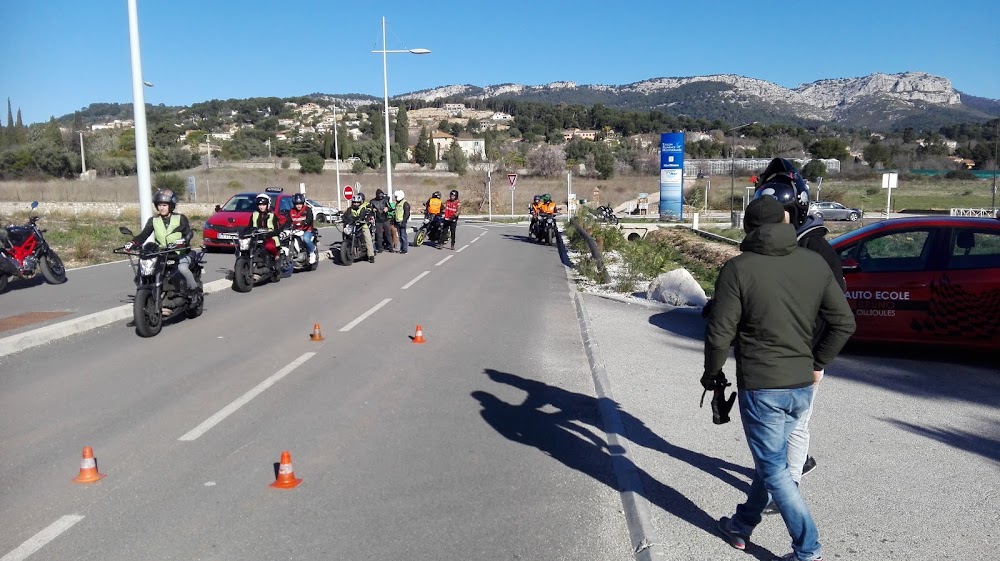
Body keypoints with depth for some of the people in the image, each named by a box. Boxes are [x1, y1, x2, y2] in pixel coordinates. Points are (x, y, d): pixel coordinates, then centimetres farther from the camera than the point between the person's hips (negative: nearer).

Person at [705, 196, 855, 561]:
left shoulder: (738, 269, -14)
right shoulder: (815, 264, 2)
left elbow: (720, 332, -14)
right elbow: (844, 322, 4)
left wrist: (712, 373, 3)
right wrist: (817, 363, 15)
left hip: (760, 387, -6)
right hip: (802, 385, 6)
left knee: (774, 470, 8)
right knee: (769, 460, 21)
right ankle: (742, 527, 36)